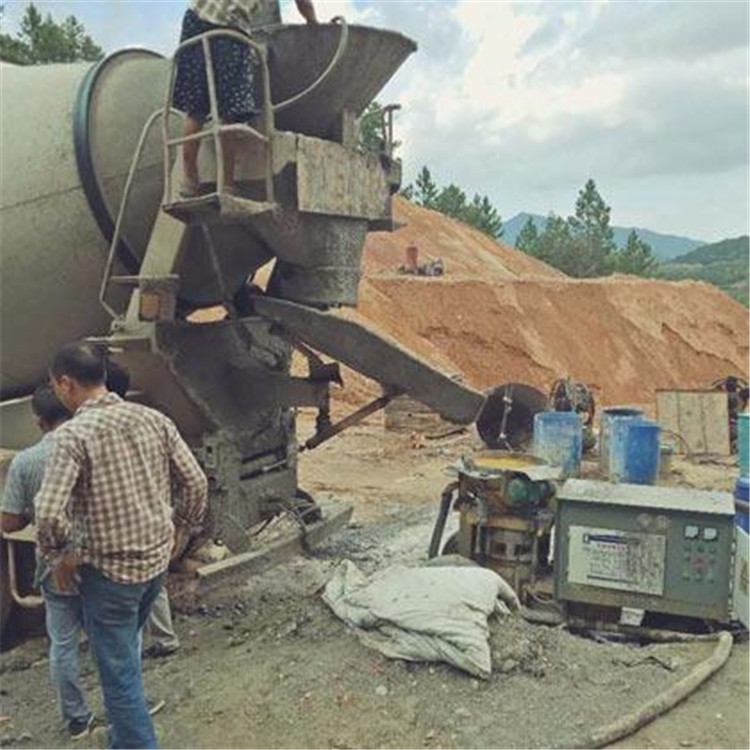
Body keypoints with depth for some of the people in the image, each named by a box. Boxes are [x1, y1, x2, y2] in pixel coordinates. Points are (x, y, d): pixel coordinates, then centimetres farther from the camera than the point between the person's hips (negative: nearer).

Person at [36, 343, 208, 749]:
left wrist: (59, 558, -7)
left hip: (108, 570, -7)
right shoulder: (154, 419, -2)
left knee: (119, 673, 8)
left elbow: (49, 512, -26)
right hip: (157, 559, 7)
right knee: (125, 652, 30)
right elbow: (196, 482, 1)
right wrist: (181, 532, 14)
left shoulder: (72, 434, -18)